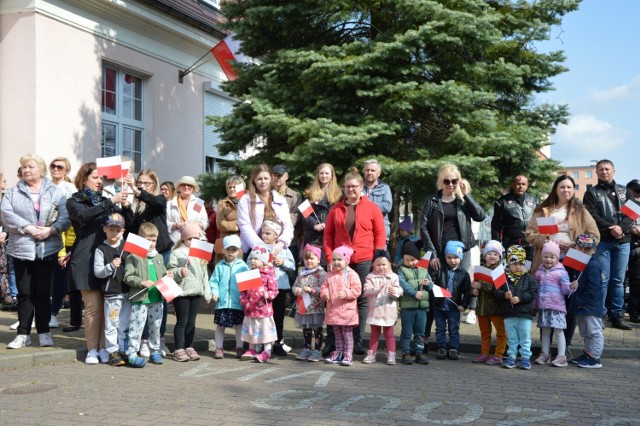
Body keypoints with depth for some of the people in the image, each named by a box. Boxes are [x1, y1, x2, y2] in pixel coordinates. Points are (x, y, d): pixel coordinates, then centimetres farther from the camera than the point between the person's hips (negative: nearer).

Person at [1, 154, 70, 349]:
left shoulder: (55, 192, 5)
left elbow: (65, 215, -5)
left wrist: (51, 230, -20)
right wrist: (29, 228, -17)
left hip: (47, 249, -1)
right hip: (21, 248, 1)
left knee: (43, 292, 4)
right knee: (24, 292, 6)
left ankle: (44, 332, 13)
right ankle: (23, 334, 11)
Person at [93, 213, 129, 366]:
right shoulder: (101, 249, -2)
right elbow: (97, 272, -6)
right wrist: (111, 266, -20)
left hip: (127, 292, 4)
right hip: (111, 293, -4)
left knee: (125, 324, 9)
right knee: (111, 324, -1)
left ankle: (123, 351, 19)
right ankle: (112, 352, 8)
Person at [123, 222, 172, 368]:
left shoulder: (158, 257, 15)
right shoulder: (133, 257, -6)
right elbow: (127, 277, -11)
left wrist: (168, 275, 5)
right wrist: (142, 282, -20)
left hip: (157, 298, 6)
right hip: (140, 299, -6)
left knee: (156, 326, 15)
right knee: (136, 326, -5)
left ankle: (155, 351, 27)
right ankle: (132, 354, 1)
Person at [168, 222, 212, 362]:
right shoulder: (177, 253, -6)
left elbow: (204, 274, 15)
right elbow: (170, 272, -11)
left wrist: (207, 293, 14)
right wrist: (179, 273, -30)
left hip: (197, 292, 5)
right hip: (181, 292, -5)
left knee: (191, 321, 12)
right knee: (182, 321, 0)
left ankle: (189, 347, 19)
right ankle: (179, 349, 5)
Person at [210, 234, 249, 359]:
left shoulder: (243, 266, 1)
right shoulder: (219, 266, 4)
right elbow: (213, 281, 4)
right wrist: (214, 292, -11)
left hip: (237, 302, -1)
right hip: (222, 302, 1)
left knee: (239, 325, 8)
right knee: (220, 325, 8)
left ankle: (239, 348, 19)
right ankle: (219, 348, 19)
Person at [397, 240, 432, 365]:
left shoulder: (424, 271, 12)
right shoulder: (401, 270, -2)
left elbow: (431, 287, 13)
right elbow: (402, 284, -17)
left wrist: (428, 284, -10)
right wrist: (415, 293, -25)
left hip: (422, 307, 4)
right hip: (407, 307, -4)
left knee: (420, 332, 10)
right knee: (407, 332, 3)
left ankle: (420, 353, 18)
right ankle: (406, 353, 11)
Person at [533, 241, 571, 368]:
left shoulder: (561, 272, -3)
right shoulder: (539, 272, 11)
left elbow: (565, 289, -6)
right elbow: (534, 288, 18)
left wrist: (571, 287, -28)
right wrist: (535, 305, 14)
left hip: (557, 306, -5)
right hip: (543, 306, 5)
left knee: (559, 330, -3)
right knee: (545, 331, 12)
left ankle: (561, 356, 1)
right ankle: (545, 354, 21)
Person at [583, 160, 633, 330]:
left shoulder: (624, 191, 15)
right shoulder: (592, 193, 6)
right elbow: (592, 216, -6)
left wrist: (622, 227, -13)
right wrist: (611, 229, -16)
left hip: (623, 241, 3)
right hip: (602, 242, -3)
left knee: (618, 280, 6)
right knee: (603, 280, -6)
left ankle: (617, 316, 11)